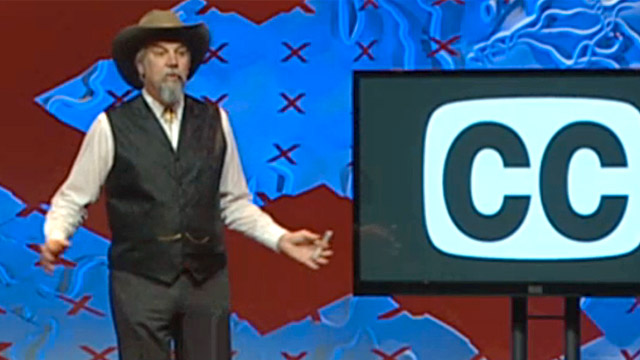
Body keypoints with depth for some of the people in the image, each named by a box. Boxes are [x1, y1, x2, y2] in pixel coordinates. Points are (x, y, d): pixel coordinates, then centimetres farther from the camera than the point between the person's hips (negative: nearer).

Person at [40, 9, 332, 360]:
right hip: (140, 281, -3)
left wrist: (281, 239, 3)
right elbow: (72, 199, 3)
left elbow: (234, 203, 14)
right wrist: (55, 238, -16)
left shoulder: (214, 121, 7)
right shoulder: (112, 126, -2)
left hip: (207, 280, 3)